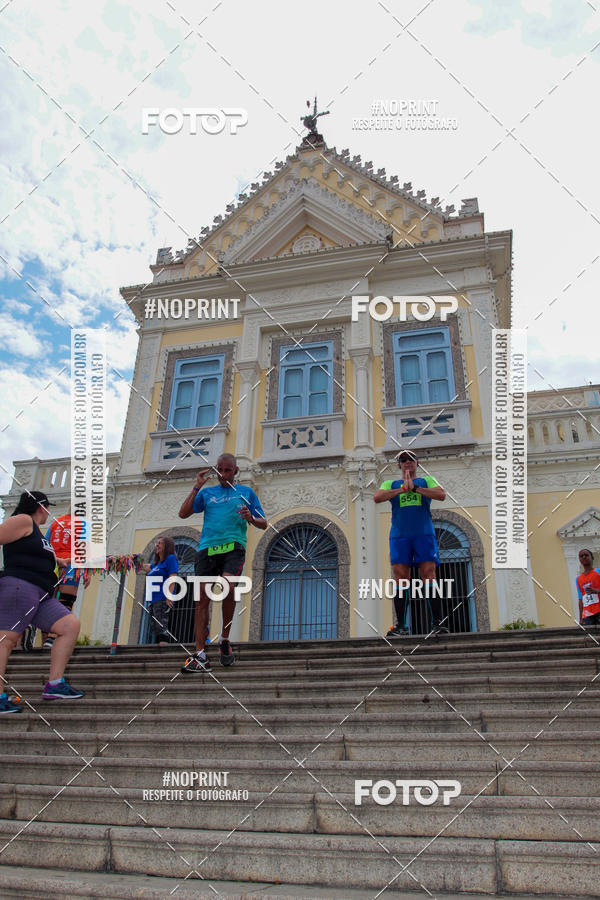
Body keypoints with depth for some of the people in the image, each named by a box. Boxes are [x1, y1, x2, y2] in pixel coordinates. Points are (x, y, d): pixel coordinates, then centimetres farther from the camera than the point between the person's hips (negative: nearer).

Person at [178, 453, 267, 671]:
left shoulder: (246, 492, 17)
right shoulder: (207, 493, 21)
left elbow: (263, 524, 15)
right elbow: (183, 514, 10)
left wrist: (250, 518, -7)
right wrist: (197, 487, 5)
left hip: (233, 547, -2)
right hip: (207, 548, 3)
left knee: (227, 587, -27)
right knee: (202, 598, -6)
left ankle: (225, 639, -6)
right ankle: (200, 655, -3)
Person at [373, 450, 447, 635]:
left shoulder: (427, 481, 19)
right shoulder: (391, 484, 20)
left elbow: (442, 495, -1)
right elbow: (377, 497, -1)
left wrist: (415, 488, -9)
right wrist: (403, 489, -9)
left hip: (424, 534, -1)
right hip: (399, 535, 1)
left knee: (429, 576, -10)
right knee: (400, 578, -6)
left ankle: (437, 622, -11)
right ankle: (401, 625, -4)